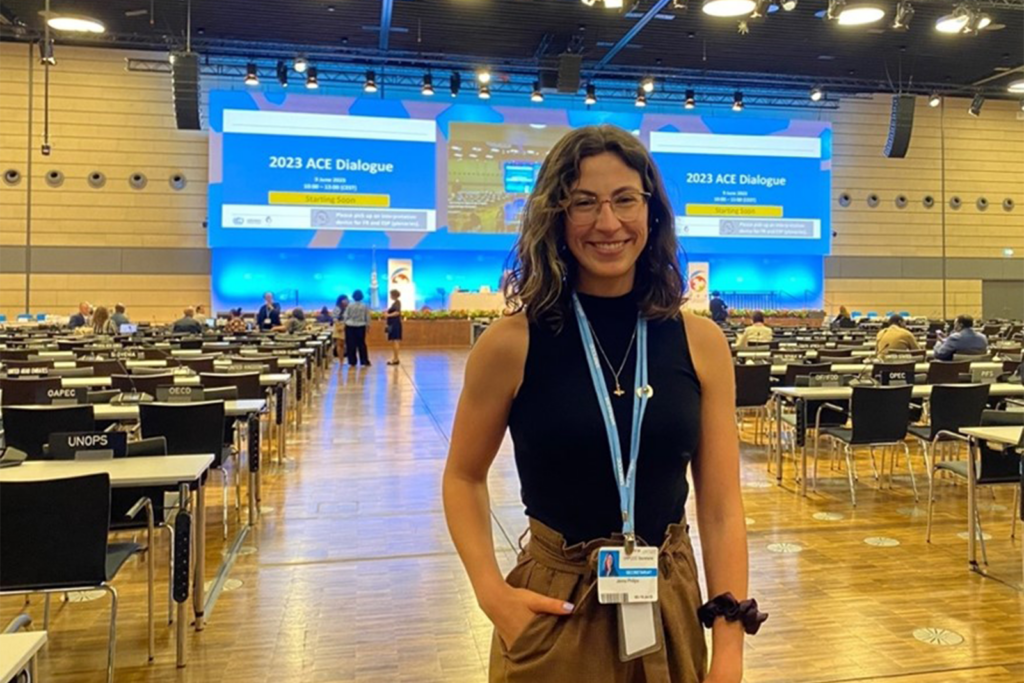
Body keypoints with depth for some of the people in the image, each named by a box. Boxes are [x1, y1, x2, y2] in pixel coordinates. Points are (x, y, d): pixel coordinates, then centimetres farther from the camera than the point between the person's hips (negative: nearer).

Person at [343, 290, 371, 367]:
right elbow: (367, 318, 3)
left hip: (350, 327, -2)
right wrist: (368, 325, 14)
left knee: (351, 345, 3)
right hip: (361, 327, 2)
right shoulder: (365, 306, -2)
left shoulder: (350, 306, -7)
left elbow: (346, 316, -4)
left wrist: (345, 324, 8)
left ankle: (352, 362, 5)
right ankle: (365, 362, 8)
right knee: (361, 344, 7)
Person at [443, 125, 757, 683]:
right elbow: (463, 478, 1)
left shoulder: (701, 342, -7)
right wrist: (491, 590, -11)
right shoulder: (512, 344, -12)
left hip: (671, 608, 2)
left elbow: (721, 506, -4)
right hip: (553, 616, -2)